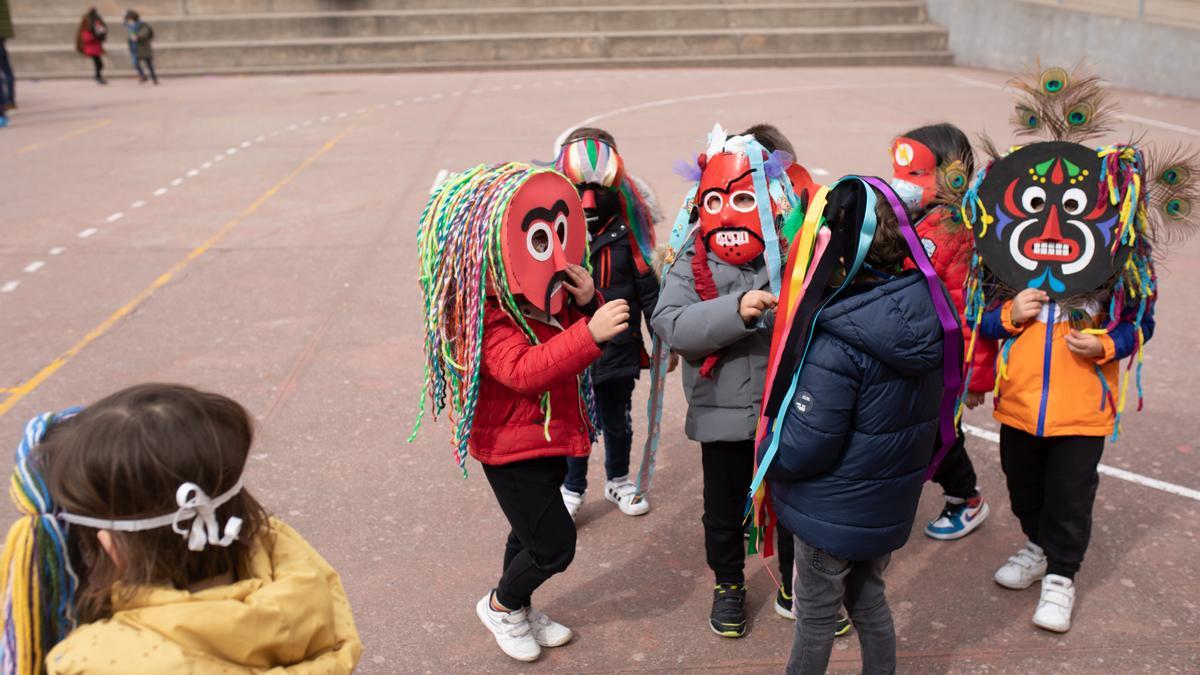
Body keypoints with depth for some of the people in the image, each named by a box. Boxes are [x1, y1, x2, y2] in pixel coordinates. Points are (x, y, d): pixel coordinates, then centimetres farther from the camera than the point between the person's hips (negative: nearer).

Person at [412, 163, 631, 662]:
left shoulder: (543, 296, -1)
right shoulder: (485, 314, -27)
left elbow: (566, 334, 9)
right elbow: (525, 369, -39)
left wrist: (586, 303, -14)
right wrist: (590, 334, -48)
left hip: (551, 436, 8)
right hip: (512, 448, -8)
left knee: (533, 531, 23)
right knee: (555, 545, -3)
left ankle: (520, 609, 46)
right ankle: (499, 606, 25)